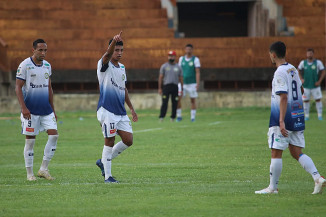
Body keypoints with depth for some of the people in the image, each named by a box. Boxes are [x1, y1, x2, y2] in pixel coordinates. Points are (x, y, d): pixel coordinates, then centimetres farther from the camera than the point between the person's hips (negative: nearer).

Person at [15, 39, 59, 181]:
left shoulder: (47, 66, 11)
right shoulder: (24, 65, -7)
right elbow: (18, 87, -9)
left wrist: (52, 109, 18)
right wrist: (23, 108, -19)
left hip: (46, 110, 5)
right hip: (30, 110, -5)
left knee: (54, 135, -7)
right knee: (30, 140, -2)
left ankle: (43, 169, 1)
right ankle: (29, 173, 7)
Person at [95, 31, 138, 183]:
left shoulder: (122, 68, 15)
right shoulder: (104, 65, -7)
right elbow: (108, 54, -30)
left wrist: (131, 108, 26)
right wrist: (114, 41, -50)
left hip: (121, 112, 7)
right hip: (107, 110, -7)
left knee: (128, 140, 0)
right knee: (109, 142, -5)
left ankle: (103, 161, 18)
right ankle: (107, 176, 3)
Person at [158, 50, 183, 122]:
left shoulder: (178, 67, 11)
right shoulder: (164, 66, 6)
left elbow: (180, 79, 12)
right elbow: (160, 77, 5)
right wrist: (159, 88, -1)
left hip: (175, 87, 2)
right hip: (166, 86, -2)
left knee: (175, 103, 2)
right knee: (164, 102, -10)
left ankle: (173, 117, 11)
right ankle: (161, 117, -11)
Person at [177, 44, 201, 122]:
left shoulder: (195, 59, -4)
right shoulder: (181, 59, 8)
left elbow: (198, 73, -8)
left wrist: (197, 84, -17)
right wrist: (177, 82, 11)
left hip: (192, 83, -3)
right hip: (182, 83, 3)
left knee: (193, 100, 2)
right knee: (178, 99, -10)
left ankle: (193, 117, 10)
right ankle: (179, 116, 1)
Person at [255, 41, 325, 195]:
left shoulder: (280, 72, -14)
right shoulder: (293, 69, 11)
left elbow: (283, 97, -21)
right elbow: (300, 90, 25)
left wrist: (281, 121, -25)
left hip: (282, 119, -8)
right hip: (297, 118, 8)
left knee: (276, 152, 0)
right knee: (297, 152, 9)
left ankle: (272, 187, 6)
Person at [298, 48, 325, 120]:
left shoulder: (318, 62, -4)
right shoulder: (303, 62, 2)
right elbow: (298, 71, 14)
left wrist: (319, 81, -8)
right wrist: (301, 79, 0)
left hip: (315, 86, -1)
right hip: (306, 86, 1)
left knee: (318, 100, -2)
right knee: (306, 101, 1)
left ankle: (320, 115, 5)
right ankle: (306, 116, 10)